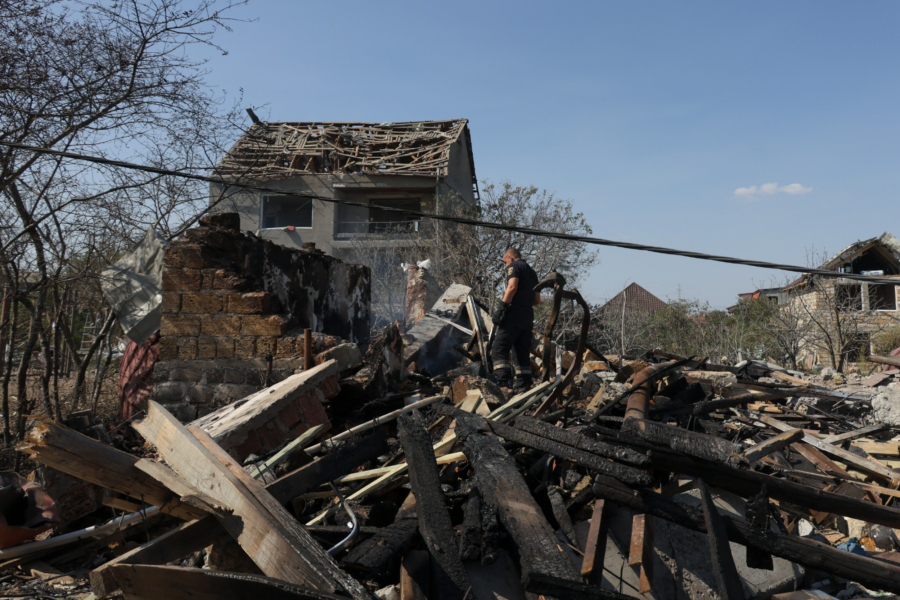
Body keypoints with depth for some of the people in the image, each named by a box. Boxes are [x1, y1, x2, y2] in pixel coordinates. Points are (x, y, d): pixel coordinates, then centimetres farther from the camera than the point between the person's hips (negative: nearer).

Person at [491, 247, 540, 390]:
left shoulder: (514, 266, 2)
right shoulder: (531, 271, 25)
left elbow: (512, 287, -16)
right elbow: (537, 300, 23)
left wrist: (501, 307, -19)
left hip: (514, 314, -8)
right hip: (528, 316, 8)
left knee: (499, 350, -11)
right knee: (523, 352, 10)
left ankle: (504, 382, -25)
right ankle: (524, 386, 7)